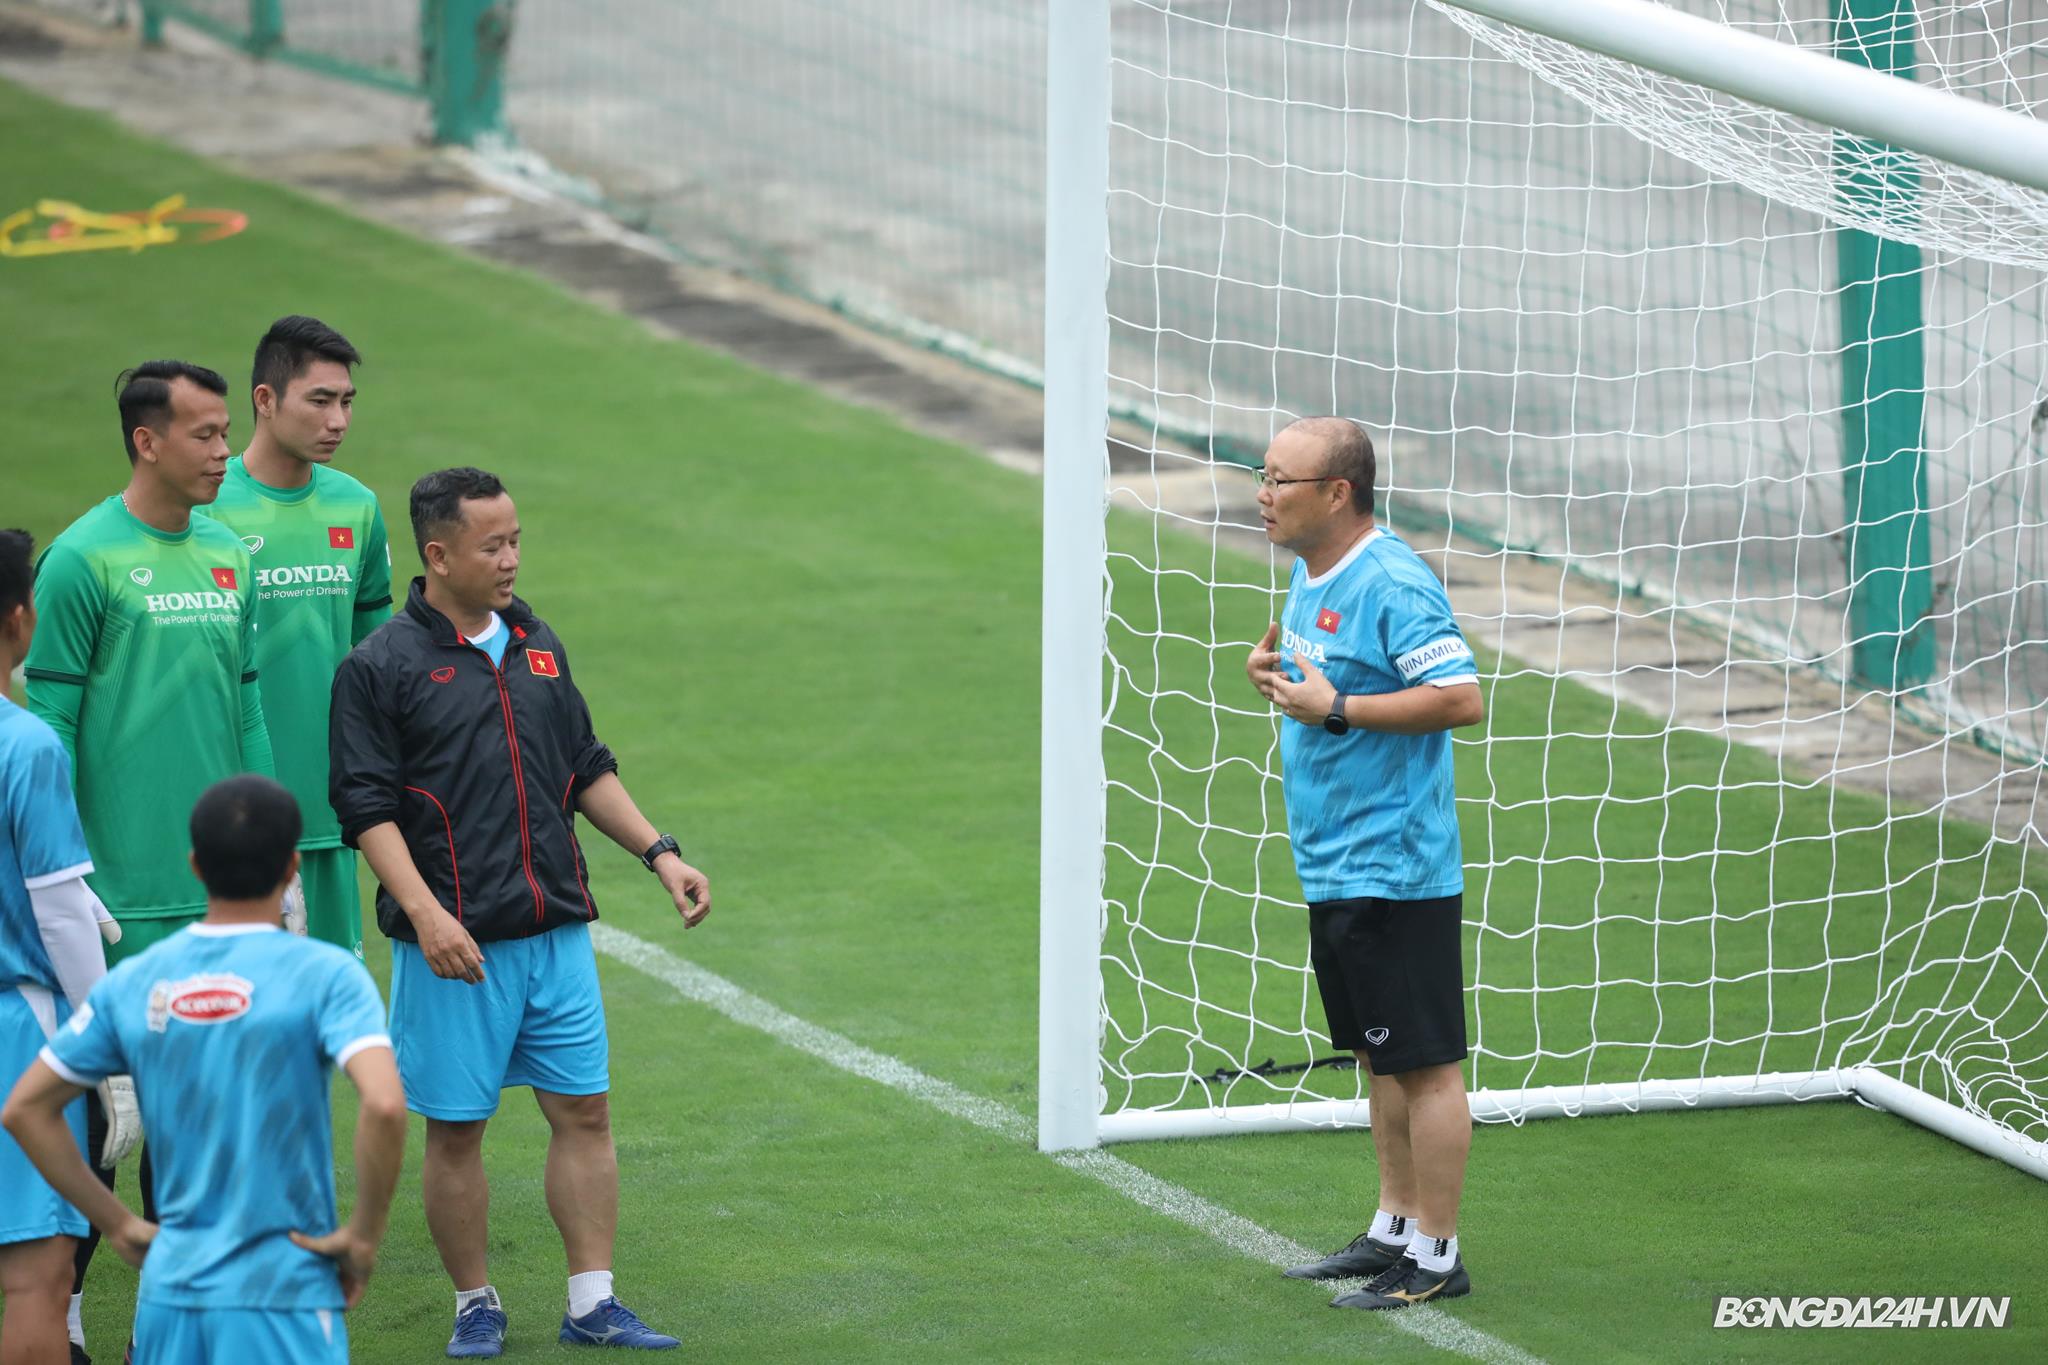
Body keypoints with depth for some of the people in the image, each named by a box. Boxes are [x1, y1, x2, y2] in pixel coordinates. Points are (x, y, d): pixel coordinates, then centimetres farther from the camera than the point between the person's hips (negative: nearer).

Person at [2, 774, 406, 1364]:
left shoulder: (133, 982, 6)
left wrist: (119, 1225, 13)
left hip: (168, 1295, 5)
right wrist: (364, 1235, -11)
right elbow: (384, 1104, -24)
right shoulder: (323, 975, -9)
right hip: (282, 1294, -5)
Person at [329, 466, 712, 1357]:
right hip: (455, 942, -5)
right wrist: (424, 912, -21)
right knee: (455, 1127, 2)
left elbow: (586, 771, 22)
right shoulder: (382, 667, -7)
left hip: (556, 931, 5)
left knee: (583, 1111, 4)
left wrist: (659, 853, 13)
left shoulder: (537, 646, 12)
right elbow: (366, 808, -10)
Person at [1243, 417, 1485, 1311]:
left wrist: (1336, 708, -22)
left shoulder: (1392, 585, -18)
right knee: (1377, 1059, 17)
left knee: (1424, 1065, -3)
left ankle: (1435, 1256, 1)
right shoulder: (1311, 578, 12)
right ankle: (1393, 1228, 26)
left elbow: (1463, 698, -22)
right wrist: (1278, 673, 5)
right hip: (1334, 868, 10)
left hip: (1395, 872, -10)